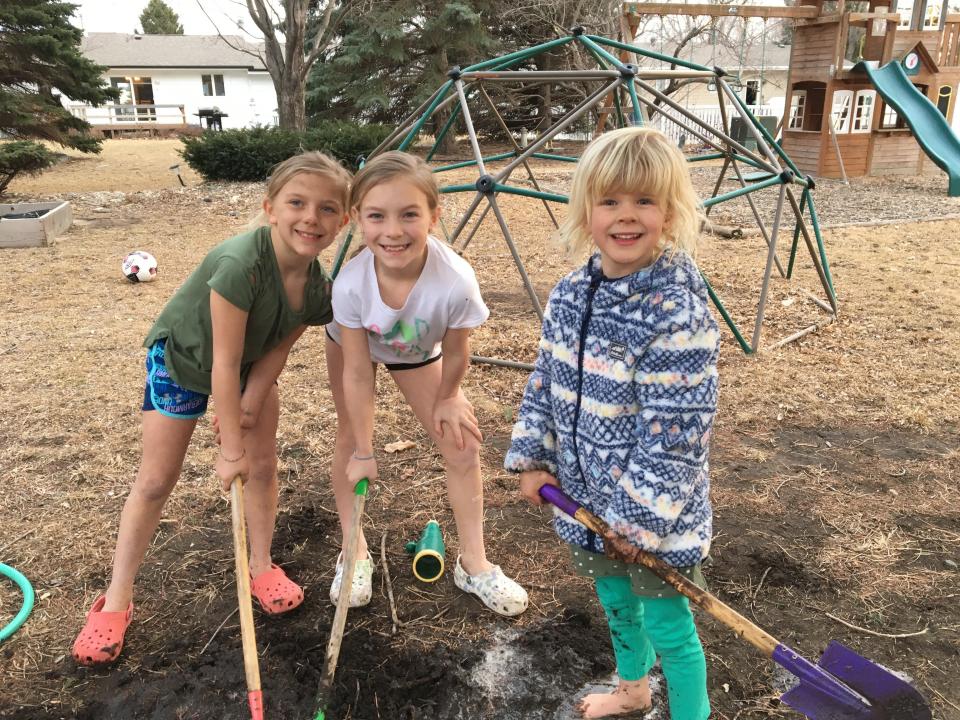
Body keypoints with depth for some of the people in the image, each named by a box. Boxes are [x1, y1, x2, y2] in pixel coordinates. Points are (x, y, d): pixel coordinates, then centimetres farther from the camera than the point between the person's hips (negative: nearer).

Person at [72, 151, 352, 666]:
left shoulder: (320, 290, -22)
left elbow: (278, 348, -9)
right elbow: (224, 363, -35)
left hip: (250, 363, 5)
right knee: (156, 480, 1)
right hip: (181, 357, -5)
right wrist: (230, 449, -28)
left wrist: (251, 402, -22)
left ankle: (262, 567, 27)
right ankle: (116, 601, 17)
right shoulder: (240, 263, -41)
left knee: (263, 465, 5)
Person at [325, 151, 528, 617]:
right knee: (350, 433, 1)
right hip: (353, 343, 0)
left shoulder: (456, 282, -43)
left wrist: (445, 400, -4)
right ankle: (353, 551, 22)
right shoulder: (351, 283, -38)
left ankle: (473, 562, 13)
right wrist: (364, 452, -18)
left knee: (461, 443, -3)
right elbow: (358, 372, -26)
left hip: (418, 353, 0)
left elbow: (455, 355, -22)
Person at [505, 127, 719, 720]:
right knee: (615, 600, 27)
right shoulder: (570, 295, -2)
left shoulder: (678, 312, -24)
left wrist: (639, 515, -19)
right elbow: (545, 383, 7)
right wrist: (533, 459, 3)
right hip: (586, 495, 7)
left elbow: (675, 430, -23)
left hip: (654, 511, -7)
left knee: (667, 624, 11)